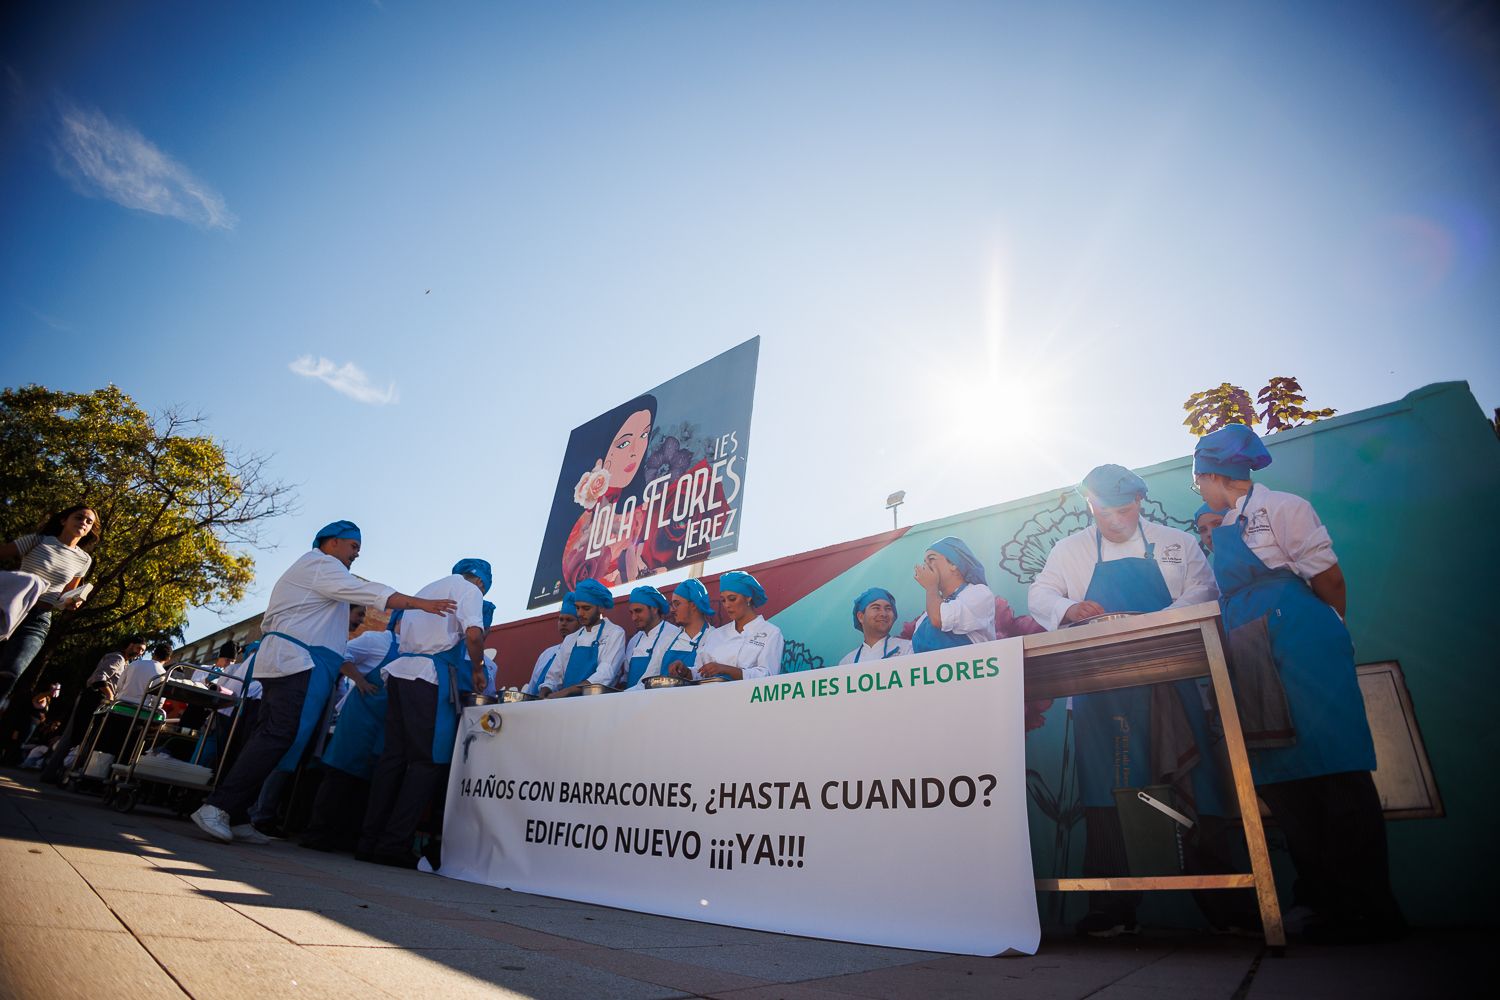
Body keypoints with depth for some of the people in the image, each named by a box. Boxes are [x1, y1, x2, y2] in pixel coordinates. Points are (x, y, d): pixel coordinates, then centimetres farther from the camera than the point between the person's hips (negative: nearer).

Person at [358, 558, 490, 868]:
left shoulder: (426, 590, 28)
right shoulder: (468, 589, 3)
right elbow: (474, 633, -15)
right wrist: (477, 669, 0)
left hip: (399, 671, 8)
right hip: (430, 676, -8)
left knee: (394, 755, 9)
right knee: (431, 760, -4)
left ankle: (370, 841, 10)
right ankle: (394, 844, -5)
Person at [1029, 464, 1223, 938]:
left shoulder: (1177, 543, 11)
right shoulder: (1069, 550, 12)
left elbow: (1203, 590, 2)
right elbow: (1039, 595, 5)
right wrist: (1069, 608, -18)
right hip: (1100, 690, 0)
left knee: (1190, 782, -3)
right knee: (1105, 793, -1)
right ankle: (1111, 908, 6)